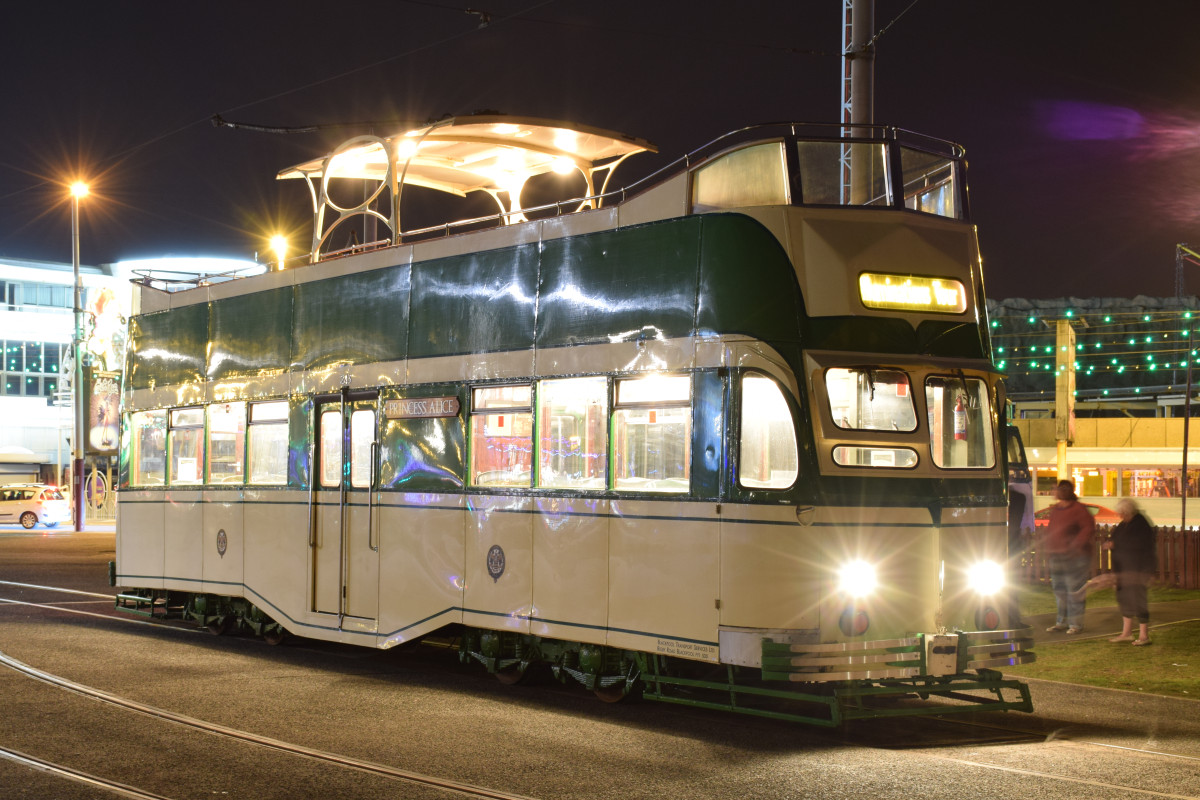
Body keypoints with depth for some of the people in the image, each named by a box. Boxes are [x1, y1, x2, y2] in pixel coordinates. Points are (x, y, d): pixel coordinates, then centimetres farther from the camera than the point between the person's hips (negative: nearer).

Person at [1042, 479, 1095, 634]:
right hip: (1057, 556, 8)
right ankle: (1062, 622, 22)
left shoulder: (1078, 509, -9)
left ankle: (1076, 623, 0)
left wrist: (1076, 544, -22)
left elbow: (1089, 528, -15)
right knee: (1059, 590, 12)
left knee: (1075, 590, -5)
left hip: (1075, 557, -8)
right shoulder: (1055, 509, 14)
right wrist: (1046, 544, 12)